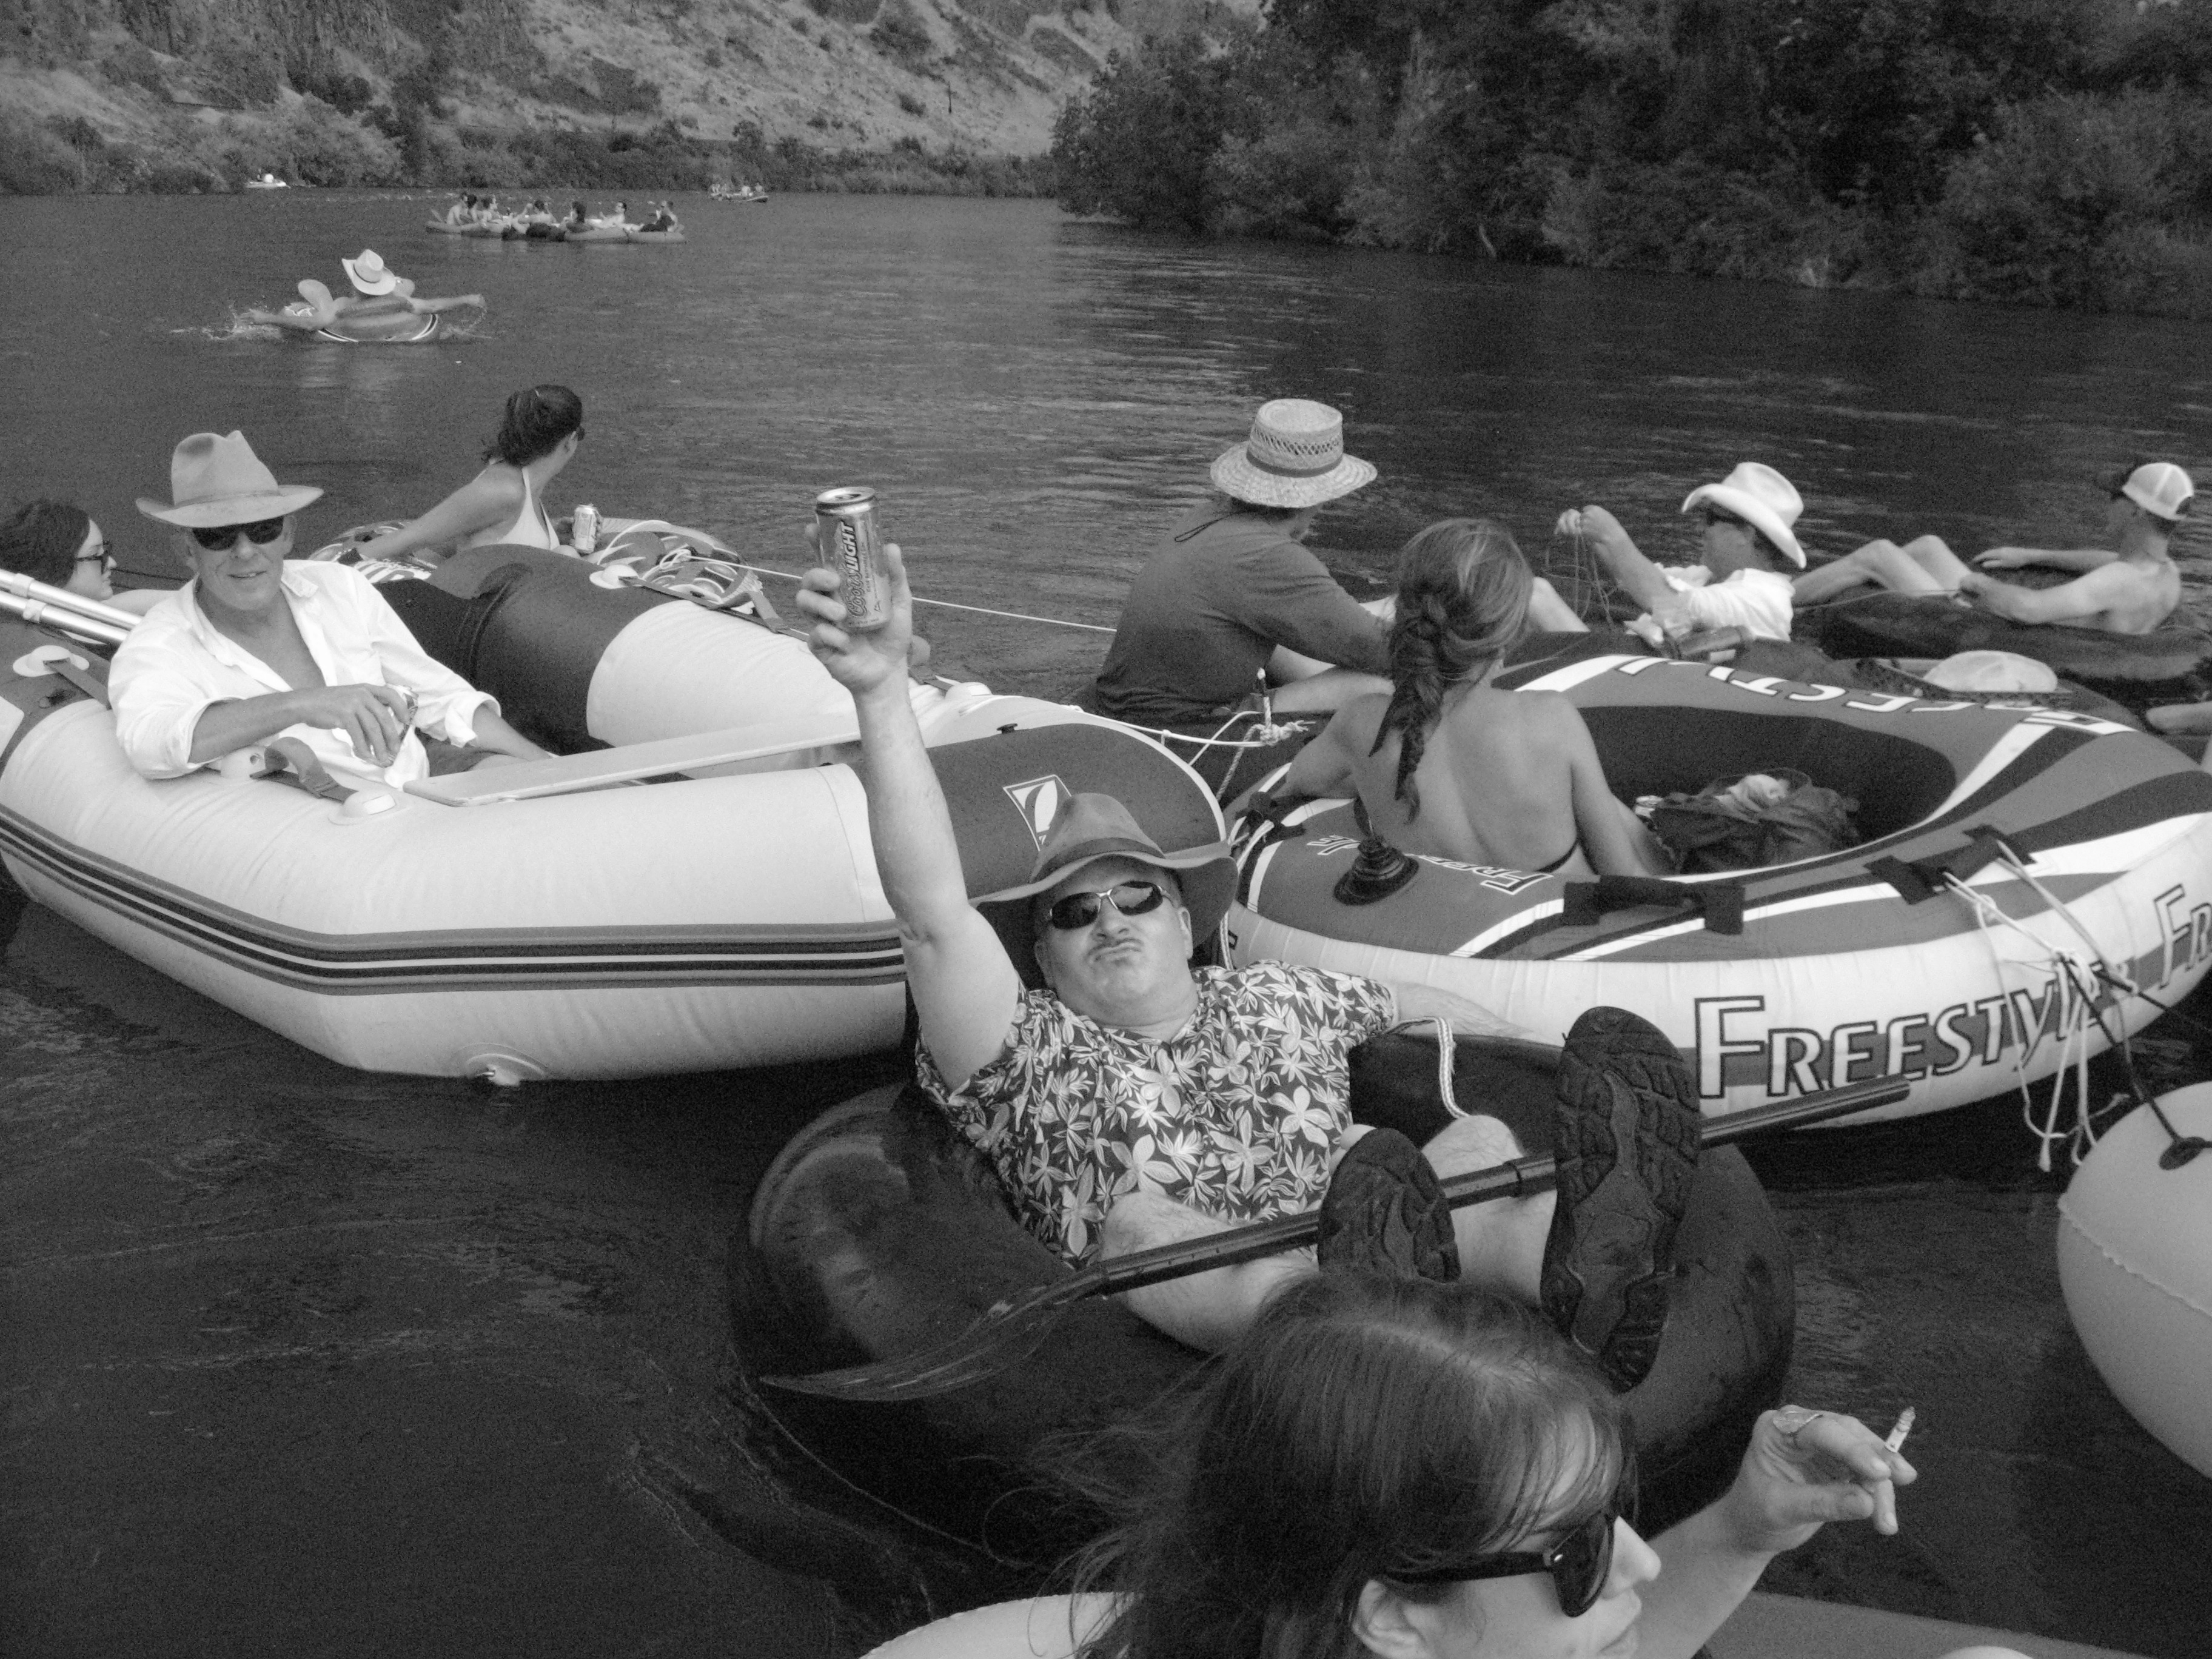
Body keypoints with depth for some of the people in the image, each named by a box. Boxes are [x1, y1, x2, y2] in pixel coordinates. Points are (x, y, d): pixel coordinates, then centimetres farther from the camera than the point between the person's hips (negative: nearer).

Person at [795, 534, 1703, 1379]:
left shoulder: (1274, 997, 29)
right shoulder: (1027, 1059, 12)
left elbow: (1415, 1003, 43)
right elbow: (933, 913, -3)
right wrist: (881, 690, -14)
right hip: (1171, 1323, -4)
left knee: (1478, 1140, -20)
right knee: (1138, 1221, -35)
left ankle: (1582, 1275, -58)